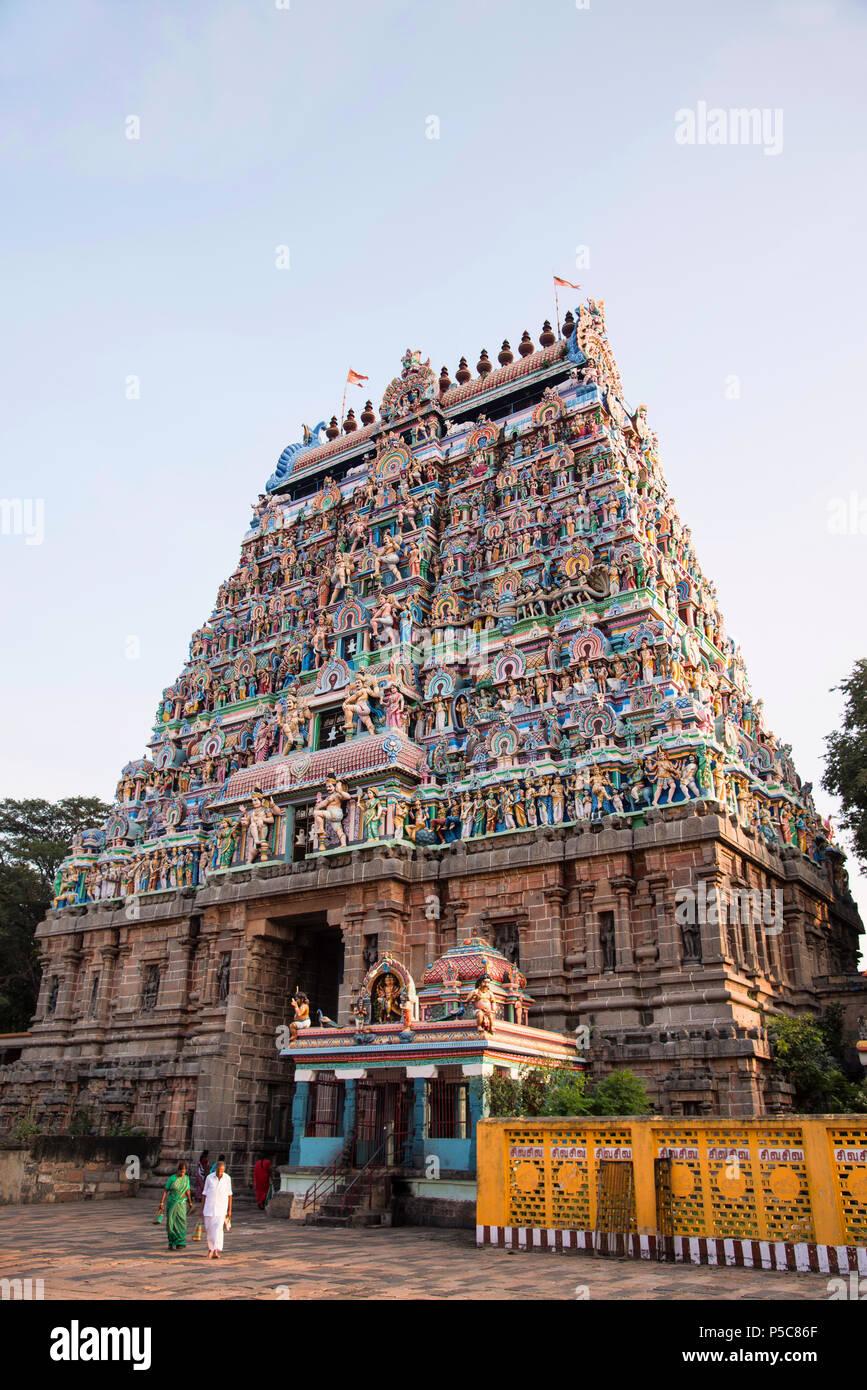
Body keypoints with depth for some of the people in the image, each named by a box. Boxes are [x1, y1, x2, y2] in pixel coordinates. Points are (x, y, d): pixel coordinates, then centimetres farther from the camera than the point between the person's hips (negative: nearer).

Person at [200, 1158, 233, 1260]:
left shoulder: (227, 1178, -3)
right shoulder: (209, 1177, -4)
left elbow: (229, 1194, 4)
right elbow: (205, 1194, 3)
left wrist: (229, 1210, 2)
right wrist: (201, 1209, 2)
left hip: (221, 1208, -1)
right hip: (209, 1207, 1)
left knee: (218, 1228, -15)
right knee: (209, 1229, 7)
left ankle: (216, 1251, -19)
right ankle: (210, 1249, 28)